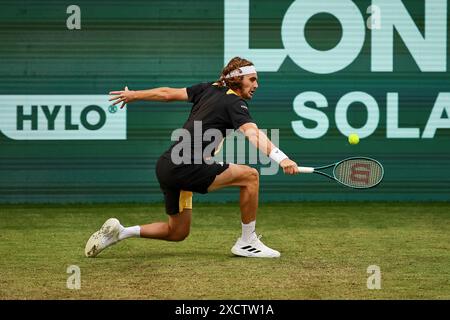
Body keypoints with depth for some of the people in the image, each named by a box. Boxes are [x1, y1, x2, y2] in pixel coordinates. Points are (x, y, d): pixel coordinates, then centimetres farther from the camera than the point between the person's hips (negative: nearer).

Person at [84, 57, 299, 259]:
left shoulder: (209, 90, 15)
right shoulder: (234, 103, -9)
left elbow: (168, 94, 23)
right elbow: (252, 133, -27)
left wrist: (133, 95, 37)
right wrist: (281, 159, -41)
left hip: (167, 166, 10)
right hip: (184, 167, -10)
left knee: (177, 232, 22)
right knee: (250, 176, -13)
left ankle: (119, 232, 18)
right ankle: (247, 242, -6)